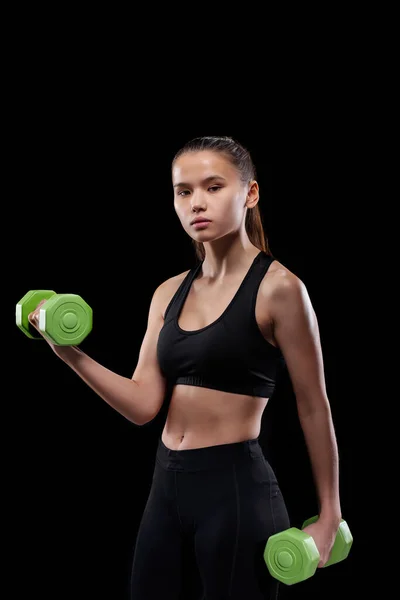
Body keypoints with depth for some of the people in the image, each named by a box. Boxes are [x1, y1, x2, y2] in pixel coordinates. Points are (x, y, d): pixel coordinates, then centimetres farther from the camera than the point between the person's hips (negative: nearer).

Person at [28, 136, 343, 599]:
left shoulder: (277, 287, -10)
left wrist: (328, 514, -2)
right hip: (167, 483, 6)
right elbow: (143, 404, 2)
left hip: (236, 487, -6)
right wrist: (72, 355, -11)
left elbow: (313, 408, -6)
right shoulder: (169, 293, 7)